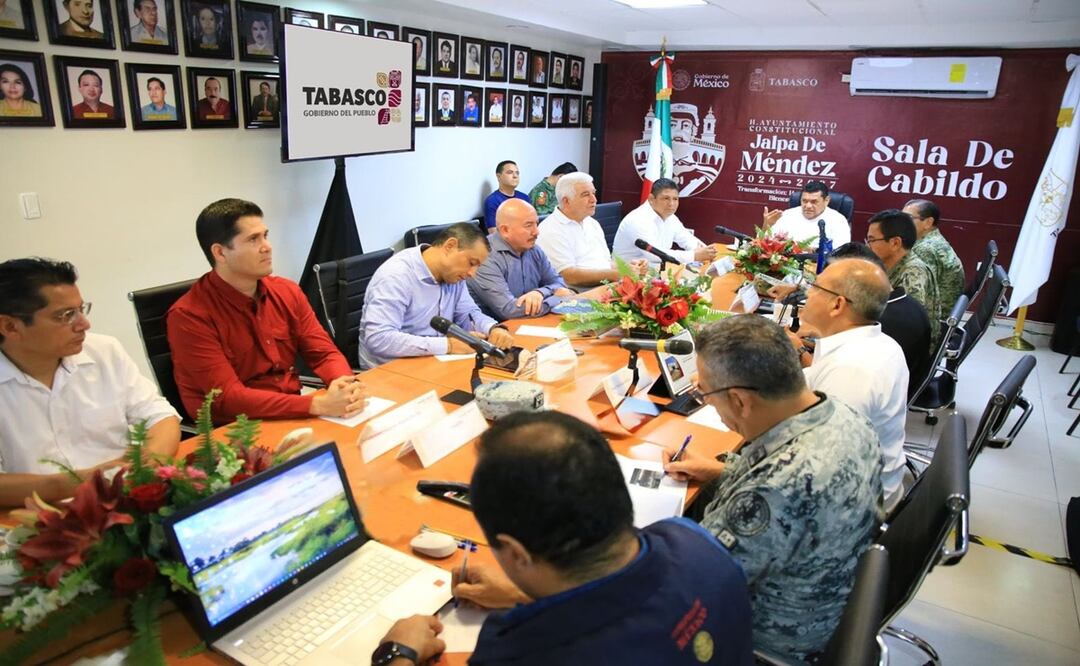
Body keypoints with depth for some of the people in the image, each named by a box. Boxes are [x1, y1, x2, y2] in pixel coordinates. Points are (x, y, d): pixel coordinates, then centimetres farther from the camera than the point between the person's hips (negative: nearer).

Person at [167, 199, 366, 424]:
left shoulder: (288, 292, 4)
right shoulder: (188, 315, -14)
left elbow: (325, 353, 3)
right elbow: (228, 398, -21)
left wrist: (344, 383, -21)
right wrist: (318, 405, -31)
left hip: (294, 417, 6)